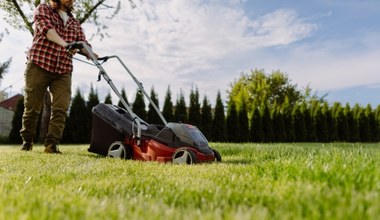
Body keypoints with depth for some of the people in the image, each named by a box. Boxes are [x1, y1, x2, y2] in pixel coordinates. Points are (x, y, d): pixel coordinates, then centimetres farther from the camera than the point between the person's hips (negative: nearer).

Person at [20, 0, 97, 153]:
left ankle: (51, 144, -3)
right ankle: (26, 141, 21)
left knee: (61, 109, -9)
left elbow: (83, 43, 5)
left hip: (63, 71, 3)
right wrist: (65, 44, -31)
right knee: (32, 107, 3)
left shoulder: (75, 23, 20)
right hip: (39, 65, -3)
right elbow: (47, 29, -12)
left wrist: (94, 56, -17)